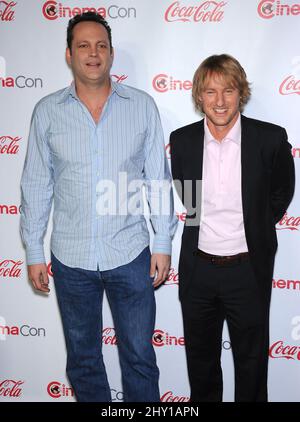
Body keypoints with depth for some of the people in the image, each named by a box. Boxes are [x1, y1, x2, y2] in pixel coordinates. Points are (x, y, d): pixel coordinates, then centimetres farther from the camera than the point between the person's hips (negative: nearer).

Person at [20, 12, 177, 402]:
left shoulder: (142, 106, -2)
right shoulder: (47, 111, -1)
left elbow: (159, 179, 1)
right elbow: (36, 185, 3)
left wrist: (163, 243, -1)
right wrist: (33, 252, 3)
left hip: (130, 255, -1)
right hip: (71, 257, 1)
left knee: (140, 358, 12)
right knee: (83, 359, 18)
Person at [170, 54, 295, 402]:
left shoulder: (271, 139, -13)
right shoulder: (182, 140, -6)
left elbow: (280, 195, 4)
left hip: (248, 269, -2)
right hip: (198, 268, 3)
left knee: (251, 359, 16)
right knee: (200, 357, 21)